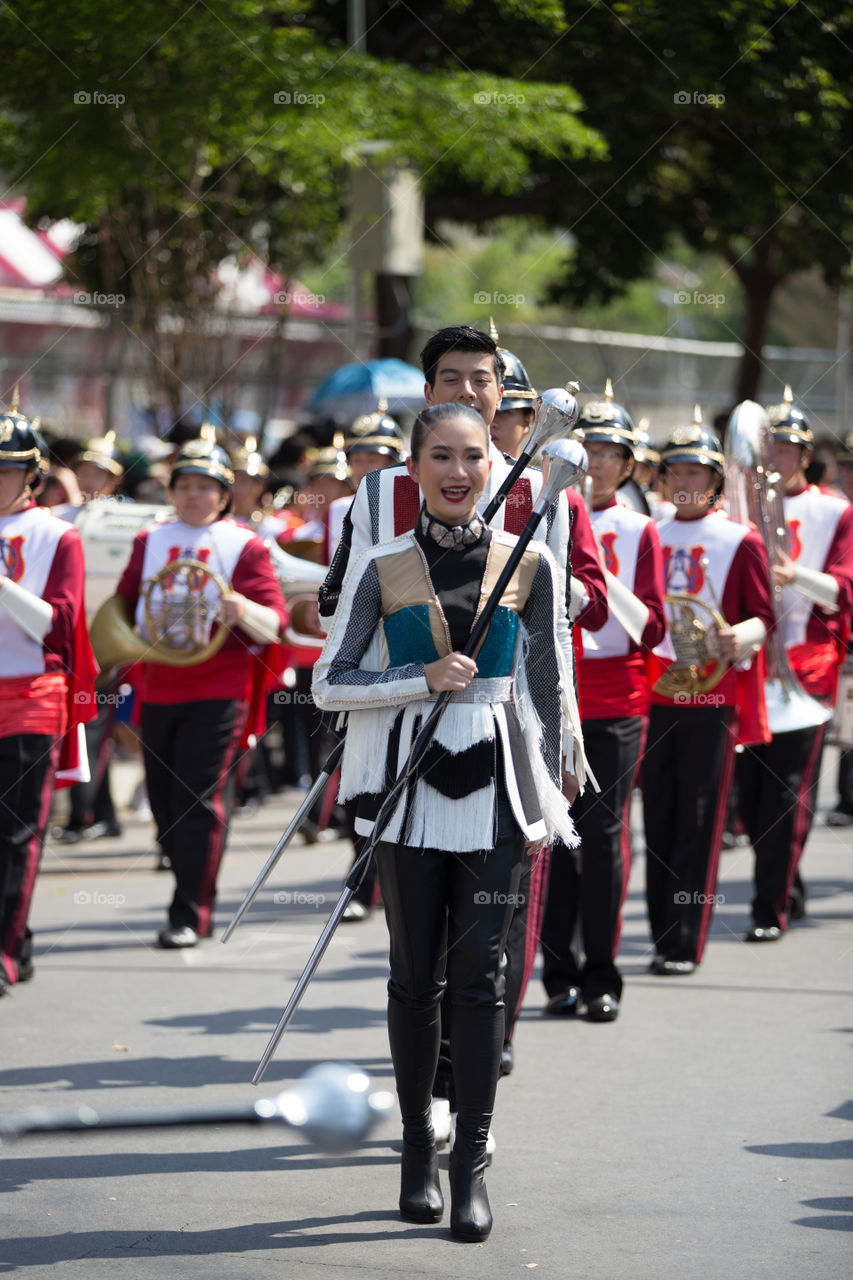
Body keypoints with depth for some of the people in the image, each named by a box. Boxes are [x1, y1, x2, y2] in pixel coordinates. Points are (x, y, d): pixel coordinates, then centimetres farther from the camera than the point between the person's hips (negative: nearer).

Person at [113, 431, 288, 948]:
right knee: (165, 804, 9)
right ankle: (201, 899, 26)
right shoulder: (149, 542, 11)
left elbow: (276, 623, -6)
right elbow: (122, 605, 18)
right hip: (159, 688, 5)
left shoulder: (245, 546, -1)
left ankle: (190, 916, -8)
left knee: (200, 803, -10)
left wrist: (245, 611, -27)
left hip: (218, 695, -5)